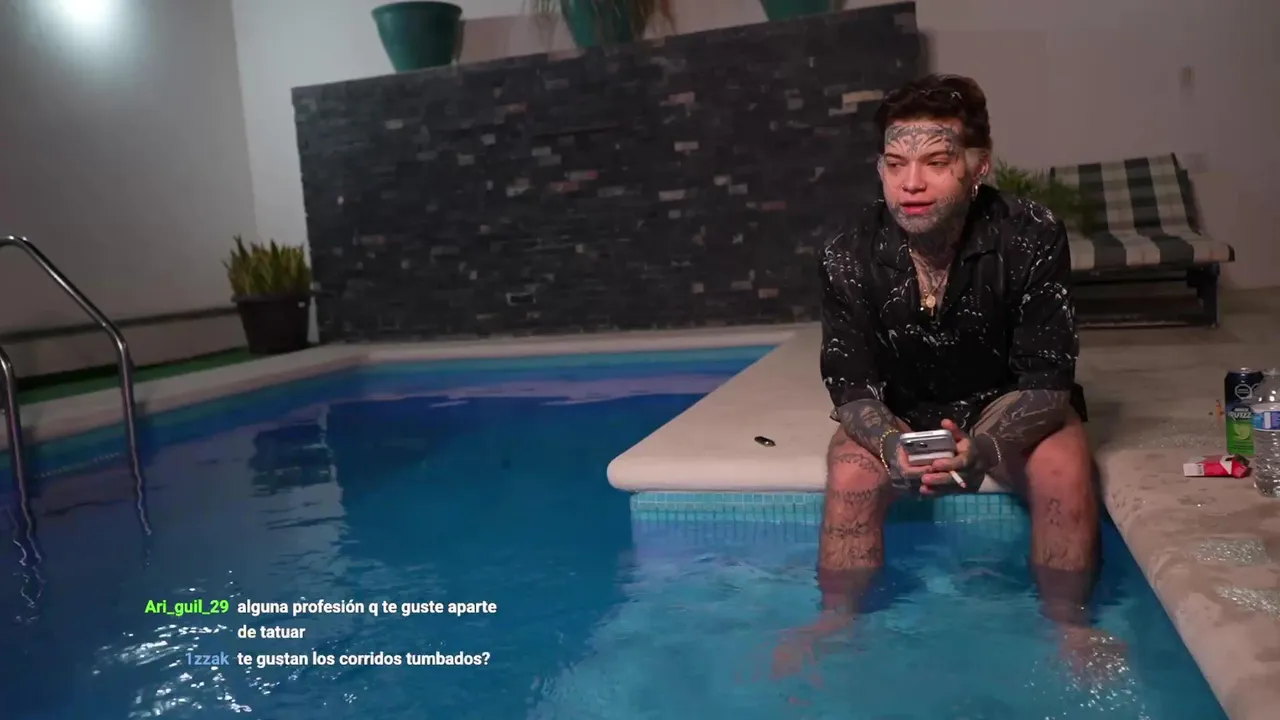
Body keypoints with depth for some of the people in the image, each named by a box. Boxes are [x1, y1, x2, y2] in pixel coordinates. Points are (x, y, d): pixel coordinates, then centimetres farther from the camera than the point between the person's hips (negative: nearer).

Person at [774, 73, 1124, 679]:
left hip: (1011, 407, 0)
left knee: (1063, 470, -28)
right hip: (902, 414, 1)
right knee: (850, 474, -25)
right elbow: (850, 386, -17)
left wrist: (983, 446, -43)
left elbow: (1046, 380, -23)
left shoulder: (1031, 238, -23)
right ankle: (836, 623, -4)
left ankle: (1067, 627, -4)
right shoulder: (851, 254, -19)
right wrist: (890, 444, -40)